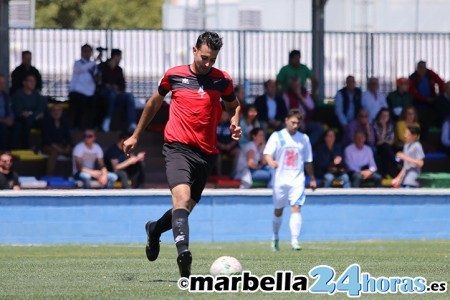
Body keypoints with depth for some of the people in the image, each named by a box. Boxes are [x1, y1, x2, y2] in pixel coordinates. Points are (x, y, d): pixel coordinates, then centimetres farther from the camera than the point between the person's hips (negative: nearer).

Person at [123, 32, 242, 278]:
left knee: (186, 208, 11)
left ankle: (155, 230, 42)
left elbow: (233, 106, 23)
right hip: (177, 147, -3)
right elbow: (154, 103, 19)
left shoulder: (222, 80, 5)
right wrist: (135, 136, 25)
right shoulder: (174, 75, 3)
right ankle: (183, 251, -41)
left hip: (206, 153, 3)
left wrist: (234, 122, -1)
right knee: (182, 197, -27)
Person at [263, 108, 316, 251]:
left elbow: (308, 161, 18)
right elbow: (267, 153, -10)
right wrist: (271, 162, -32)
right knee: (278, 210, 9)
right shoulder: (277, 136, 1)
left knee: (296, 208, -15)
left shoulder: (304, 138, 10)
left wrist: (312, 179, 20)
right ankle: (275, 237, 30)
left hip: (297, 180, 1)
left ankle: (294, 240, -19)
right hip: (280, 179, -1)